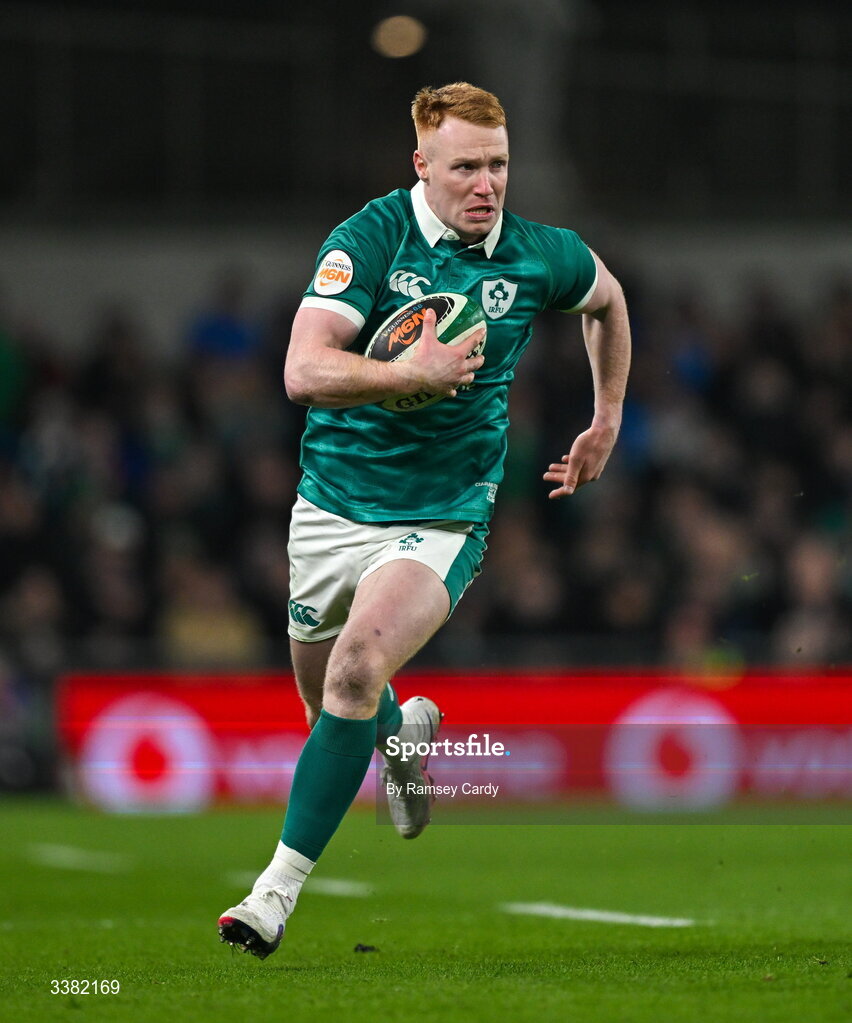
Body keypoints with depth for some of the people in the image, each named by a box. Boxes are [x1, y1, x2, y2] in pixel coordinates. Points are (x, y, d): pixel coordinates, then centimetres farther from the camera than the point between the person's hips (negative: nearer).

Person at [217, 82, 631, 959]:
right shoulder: (369, 239, -14)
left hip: (443, 517, -1)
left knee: (356, 672, -25)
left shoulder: (542, 258, -5)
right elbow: (305, 371, -26)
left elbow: (607, 299, 21)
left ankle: (279, 887, -18)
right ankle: (406, 732, 55)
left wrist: (606, 423, 23)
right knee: (325, 703, 16)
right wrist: (412, 373, -37)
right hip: (332, 505, 1)